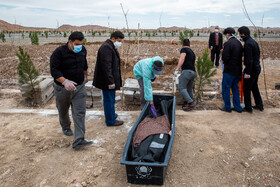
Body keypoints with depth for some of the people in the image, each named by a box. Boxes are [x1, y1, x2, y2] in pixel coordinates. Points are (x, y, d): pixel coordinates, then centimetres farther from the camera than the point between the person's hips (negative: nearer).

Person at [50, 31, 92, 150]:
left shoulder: (82, 50, 2)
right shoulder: (59, 52, -16)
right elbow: (54, 70, -22)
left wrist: (85, 76, 29)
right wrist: (65, 81, -35)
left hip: (79, 87, 3)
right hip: (62, 88, -3)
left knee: (79, 113, -7)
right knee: (63, 111, 19)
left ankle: (78, 141, -7)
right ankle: (65, 127, 50)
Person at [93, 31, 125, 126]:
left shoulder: (110, 47, 16)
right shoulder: (106, 48, -19)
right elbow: (106, 66, -26)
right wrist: (110, 82, -26)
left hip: (110, 79, 10)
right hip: (107, 80, -10)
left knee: (109, 99, 22)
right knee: (109, 100, 0)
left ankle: (110, 114, 37)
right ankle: (111, 121, 11)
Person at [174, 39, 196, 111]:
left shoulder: (184, 49, 4)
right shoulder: (192, 52, 28)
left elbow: (182, 60, -12)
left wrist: (177, 70, -16)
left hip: (187, 71, -8)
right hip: (193, 72, 8)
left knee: (181, 88, -11)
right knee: (189, 89, 15)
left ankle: (191, 102, -19)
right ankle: (190, 103, 19)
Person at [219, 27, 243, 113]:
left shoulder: (228, 43, -16)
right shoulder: (239, 43, 9)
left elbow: (225, 58, -20)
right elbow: (240, 56, 12)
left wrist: (223, 59, 0)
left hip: (229, 70, -8)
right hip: (238, 70, 8)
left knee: (226, 88, 5)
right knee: (235, 88, 17)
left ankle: (227, 107, 13)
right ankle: (237, 107, 23)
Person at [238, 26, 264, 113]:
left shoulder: (247, 44, -20)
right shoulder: (253, 41, 10)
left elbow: (249, 60, -24)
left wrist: (247, 72, -21)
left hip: (252, 69, -10)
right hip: (257, 67, 10)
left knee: (246, 88, 2)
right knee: (254, 87, 21)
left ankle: (248, 108, 10)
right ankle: (259, 105, 30)